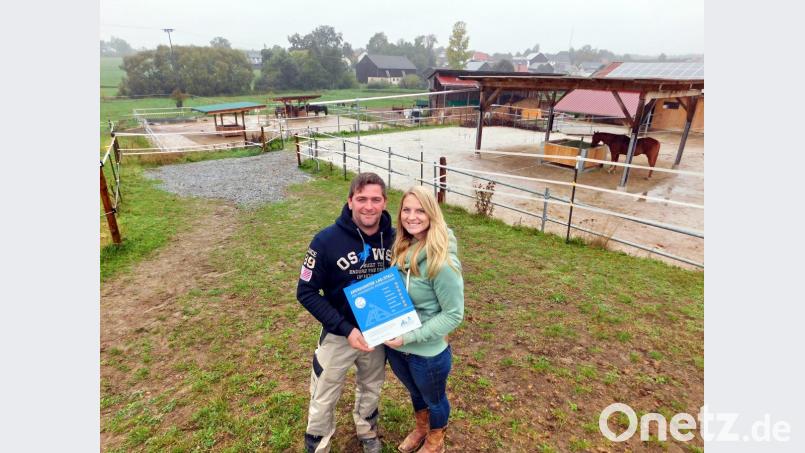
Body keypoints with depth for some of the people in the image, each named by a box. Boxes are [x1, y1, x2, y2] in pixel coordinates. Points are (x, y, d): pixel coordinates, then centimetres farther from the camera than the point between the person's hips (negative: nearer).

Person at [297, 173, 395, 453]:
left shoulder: (394, 238, -13)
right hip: (339, 335, -3)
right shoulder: (327, 240, -22)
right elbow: (306, 292, -17)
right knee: (323, 400, 16)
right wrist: (345, 329, -24)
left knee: (371, 389, 27)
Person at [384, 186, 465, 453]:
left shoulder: (442, 262, -28)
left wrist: (409, 337, -24)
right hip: (395, 347, 6)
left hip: (428, 353, -5)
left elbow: (454, 314, -22)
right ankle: (420, 429, 62)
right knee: (415, 393, 32)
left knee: (434, 400, 25)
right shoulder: (401, 248, -7)